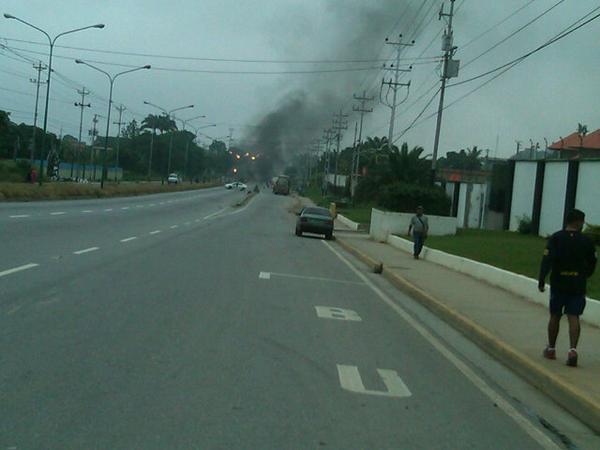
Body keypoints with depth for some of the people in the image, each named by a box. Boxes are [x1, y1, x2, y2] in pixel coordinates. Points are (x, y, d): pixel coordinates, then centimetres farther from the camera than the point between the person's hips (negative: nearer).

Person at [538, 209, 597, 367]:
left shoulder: (556, 238, -5)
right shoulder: (586, 241, -1)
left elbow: (547, 260, -14)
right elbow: (593, 262, 8)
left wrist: (541, 280, -13)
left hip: (558, 284, 0)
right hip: (578, 285, 0)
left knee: (555, 316, 12)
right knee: (573, 317, -1)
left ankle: (551, 349, 23)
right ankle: (573, 349, -17)